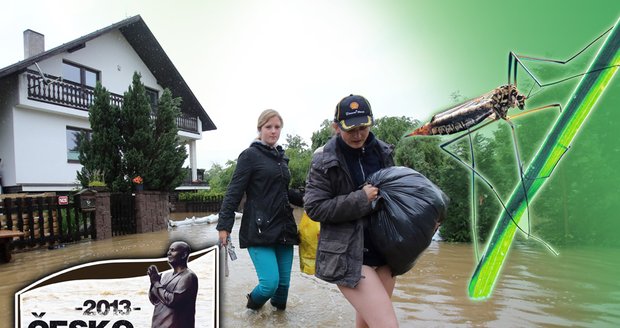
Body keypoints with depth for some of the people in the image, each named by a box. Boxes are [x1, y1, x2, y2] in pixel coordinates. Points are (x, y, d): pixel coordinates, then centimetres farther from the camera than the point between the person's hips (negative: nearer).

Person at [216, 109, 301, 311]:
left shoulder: (281, 157, 16)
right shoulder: (250, 155, -3)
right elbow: (234, 192, -8)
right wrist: (224, 225, -13)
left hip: (284, 228, 6)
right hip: (259, 230, -6)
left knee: (283, 283, 6)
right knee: (270, 283, -13)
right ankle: (252, 306, 21)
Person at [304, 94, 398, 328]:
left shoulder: (382, 152, 5)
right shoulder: (324, 161, -9)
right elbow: (314, 208, -10)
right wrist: (359, 200, -18)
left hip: (384, 250, 6)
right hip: (347, 255, -5)